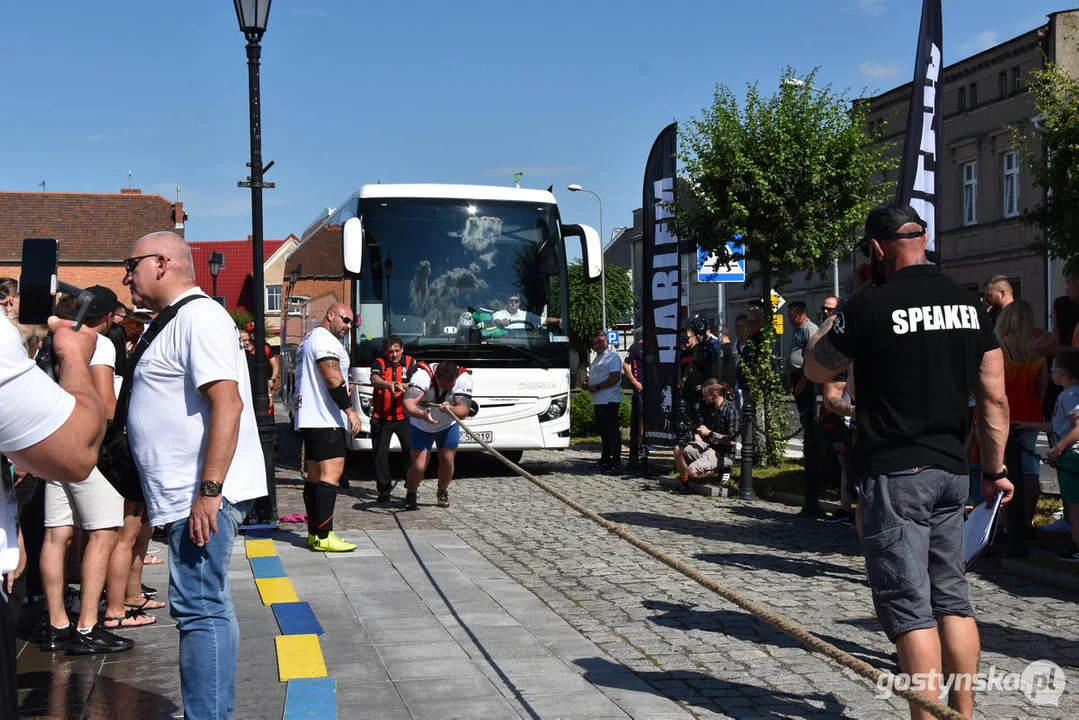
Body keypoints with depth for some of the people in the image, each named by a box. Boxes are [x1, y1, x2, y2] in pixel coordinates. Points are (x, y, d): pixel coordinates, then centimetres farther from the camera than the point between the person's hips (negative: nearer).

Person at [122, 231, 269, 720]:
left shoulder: (198, 317, -13)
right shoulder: (174, 321, 19)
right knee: (206, 609, 14)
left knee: (199, 610, -8)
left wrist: (209, 492, -26)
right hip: (188, 494, 10)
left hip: (202, 495, -10)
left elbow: (228, 403, -23)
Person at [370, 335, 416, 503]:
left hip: (404, 417, 0)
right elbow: (374, 379, -22)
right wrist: (388, 384, -43)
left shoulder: (409, 362, 4)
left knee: (412, 452, -3)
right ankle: (384, 490, 10)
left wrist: (401, 385, -29)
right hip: (381, 418, 0)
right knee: (380, 455, 1)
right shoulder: (379, 363, 0)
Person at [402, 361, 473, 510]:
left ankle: (442, 492, 29)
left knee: (447, 461, -2)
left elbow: (464, 411, -33)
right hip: (421, 426, -2)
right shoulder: (422, 375, -34)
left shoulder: (464, 378, -27)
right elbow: (407, 403, -47)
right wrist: (422, 415, -66)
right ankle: (410, 495, 20)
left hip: (448, 425, 2)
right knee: (419, 466, -9)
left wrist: (450, 409, -54)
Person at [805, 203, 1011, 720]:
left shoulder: (870, 307, -12)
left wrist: (836, 314, 14)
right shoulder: (968, 304, 7)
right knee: (951, 599, 14)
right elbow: (995, 397, 8)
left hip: (894, 476, -6)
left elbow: (815, 370, 4)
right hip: (952, 473, 7)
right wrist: (995, 469, 14)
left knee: (909, 608, -4)